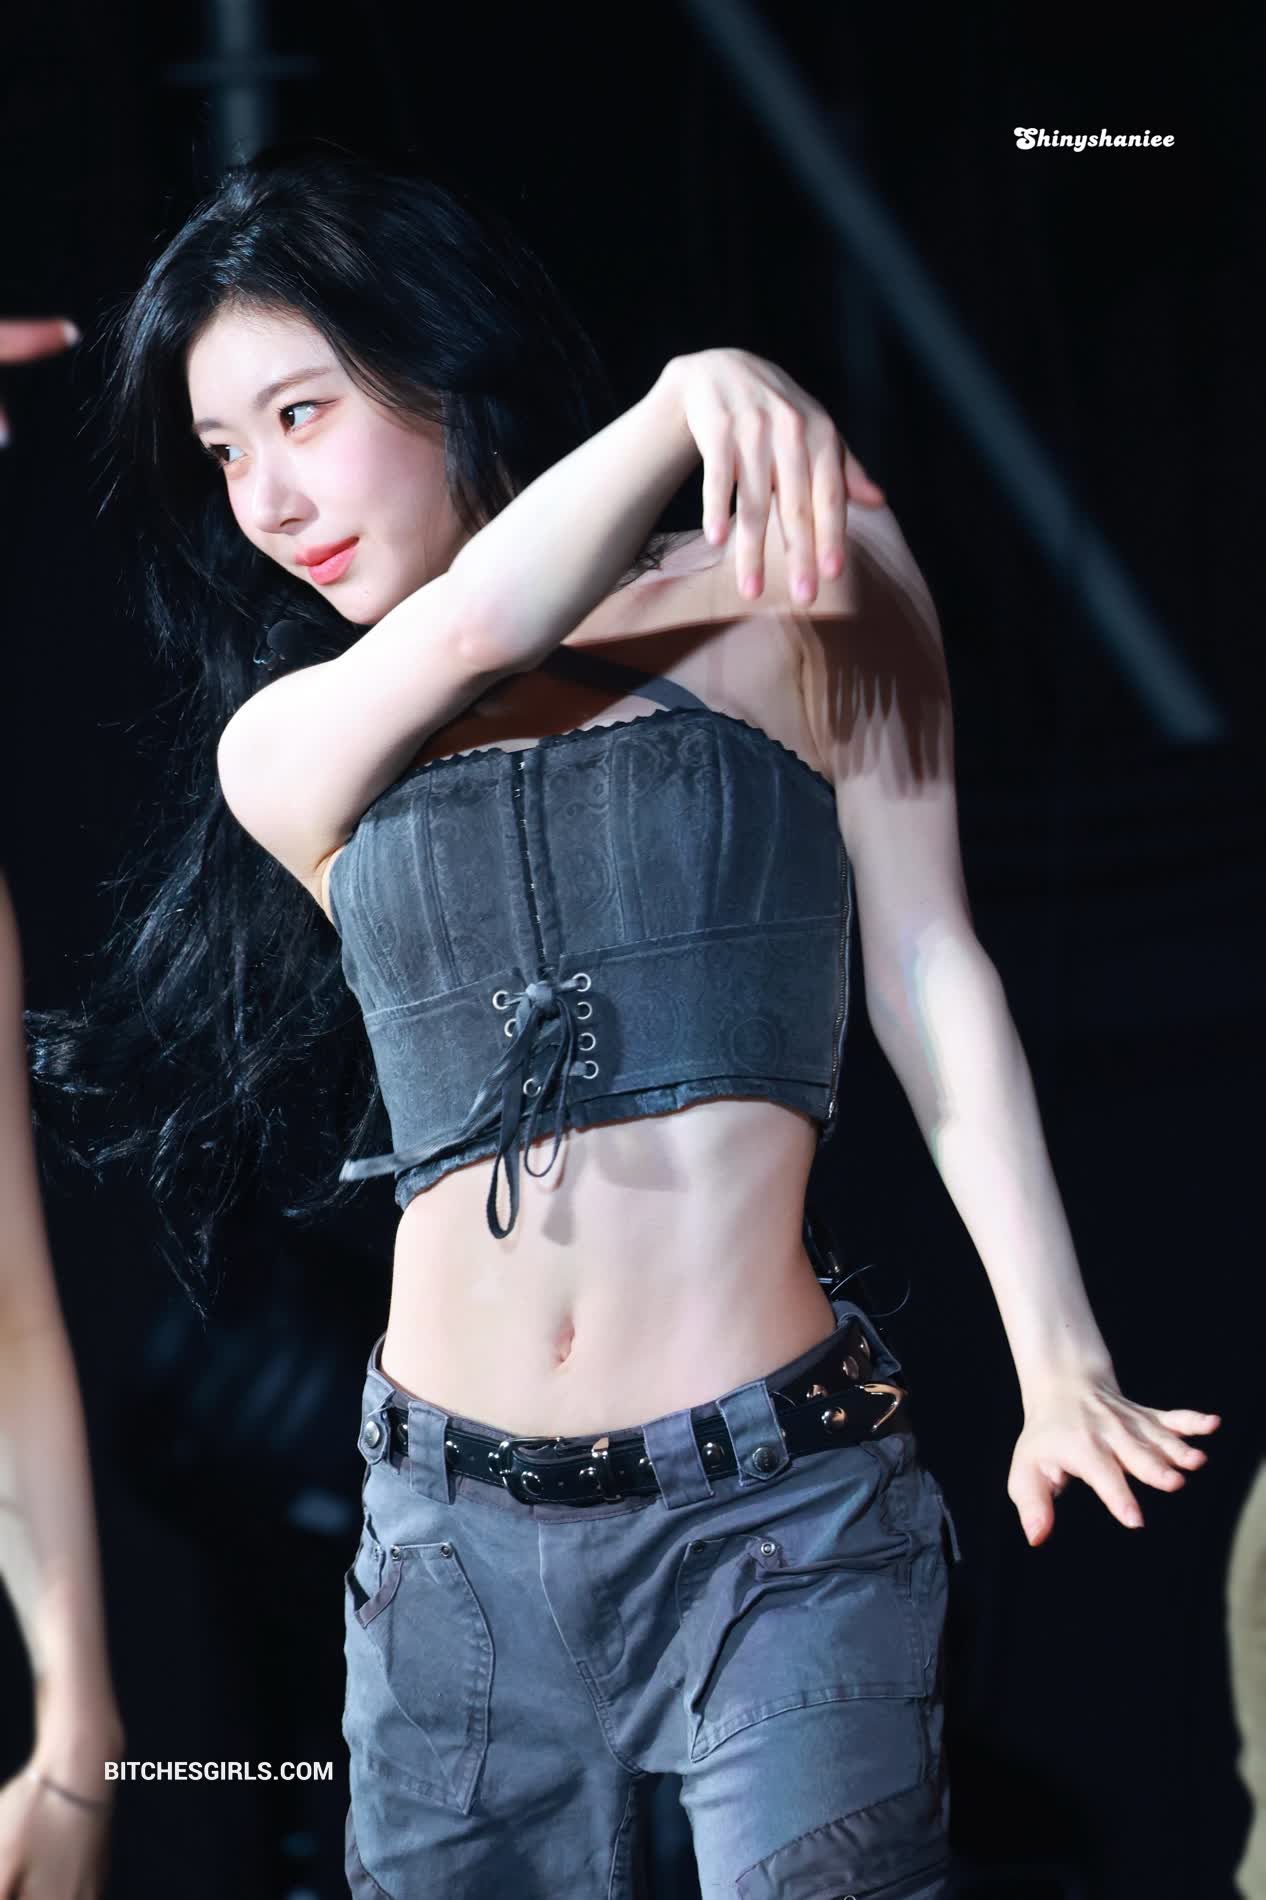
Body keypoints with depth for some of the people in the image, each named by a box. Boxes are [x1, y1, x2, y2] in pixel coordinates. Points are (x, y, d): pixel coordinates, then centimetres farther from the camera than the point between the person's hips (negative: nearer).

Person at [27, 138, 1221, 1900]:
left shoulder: (795, 583, 4)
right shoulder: (284, 749, 9)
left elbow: (929, 965, 3)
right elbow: (467, 634, -13)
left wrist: (1056, 1353, -3)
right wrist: (685, 403, -24)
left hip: (780, 1509, -3)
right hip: (455, 1537, 3)